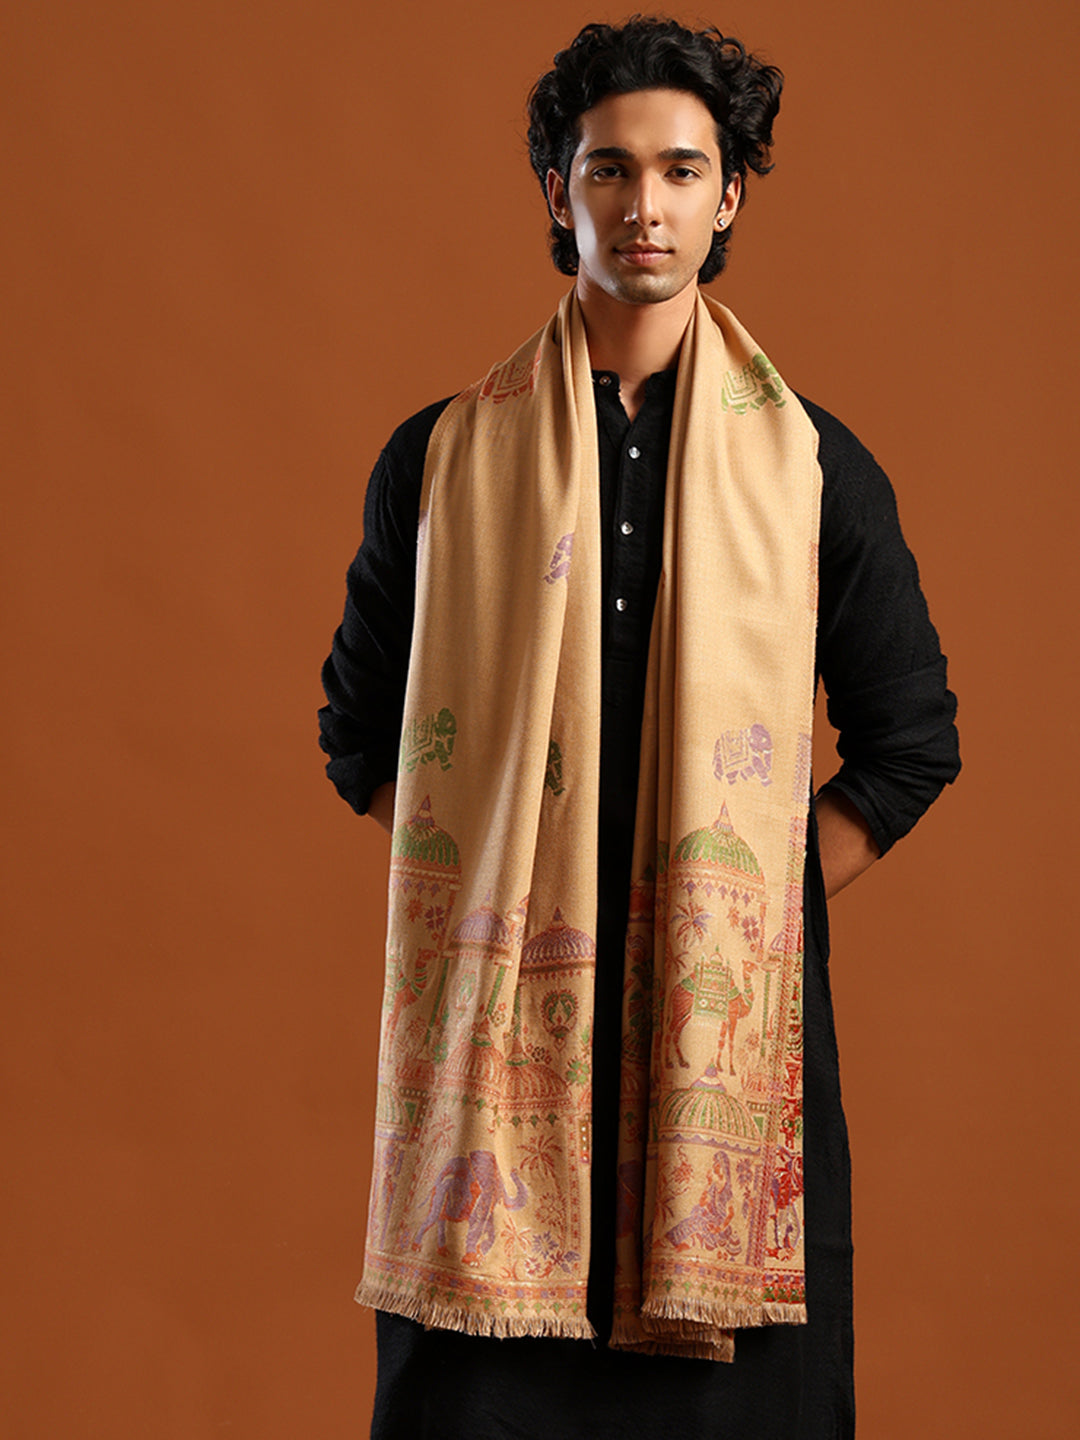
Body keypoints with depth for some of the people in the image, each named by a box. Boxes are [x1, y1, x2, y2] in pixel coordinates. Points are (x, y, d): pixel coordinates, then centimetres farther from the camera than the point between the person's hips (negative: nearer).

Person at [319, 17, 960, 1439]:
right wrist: (482, 892, 3)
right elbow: (361, 728, 14)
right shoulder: (441, 455, 7)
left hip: (733, 1010, 0)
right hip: (495, 1006, 0)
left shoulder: (814, 465, 6)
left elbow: (913, 742, 10)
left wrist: (756, 900, 1)